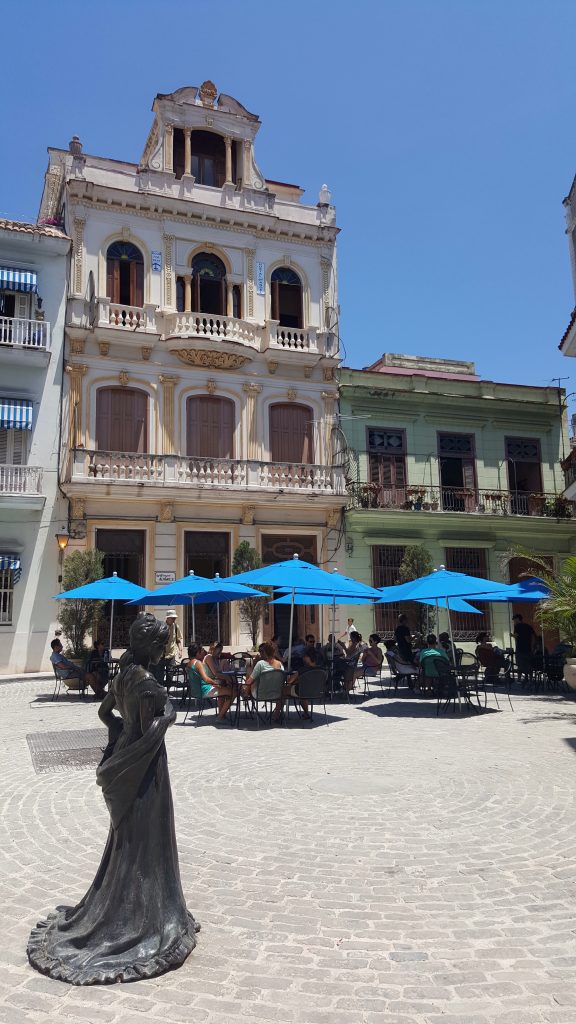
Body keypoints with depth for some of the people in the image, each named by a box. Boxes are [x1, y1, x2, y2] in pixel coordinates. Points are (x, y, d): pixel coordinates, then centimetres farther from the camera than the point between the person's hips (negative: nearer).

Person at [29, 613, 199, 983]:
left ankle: (118, 908, 35)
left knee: (125, 838, 21)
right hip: (145, 770, -8)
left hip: (124, 765, 9)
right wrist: (168, 714, -9)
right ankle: (143, 919, 17)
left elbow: (104, 712, 15)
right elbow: (149, 732, -25)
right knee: (145, 841, 5)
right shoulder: (148, 683, -24)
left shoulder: (123, 676, 3)